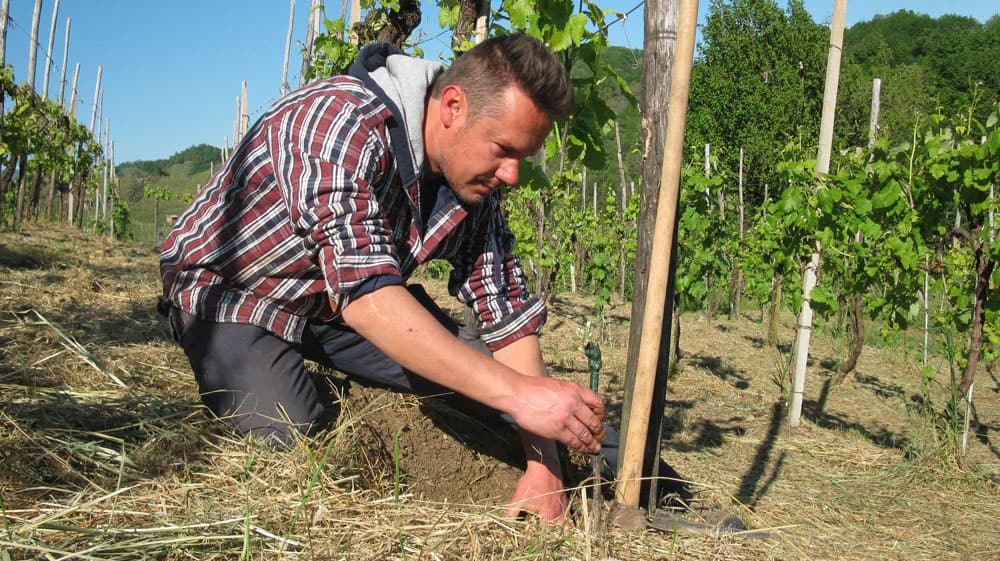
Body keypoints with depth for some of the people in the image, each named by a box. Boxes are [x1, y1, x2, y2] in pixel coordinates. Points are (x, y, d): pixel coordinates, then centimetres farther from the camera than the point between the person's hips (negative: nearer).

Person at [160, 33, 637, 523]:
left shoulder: (475, 180, -11)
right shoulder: (341, 121, -34)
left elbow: (507, 313, -10)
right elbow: (365, 296, -44)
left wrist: (543, 462, -19)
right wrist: (515, 392, -48)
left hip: (341, 306, 5)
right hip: (233, 292, -5)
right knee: (290, 436, -24)